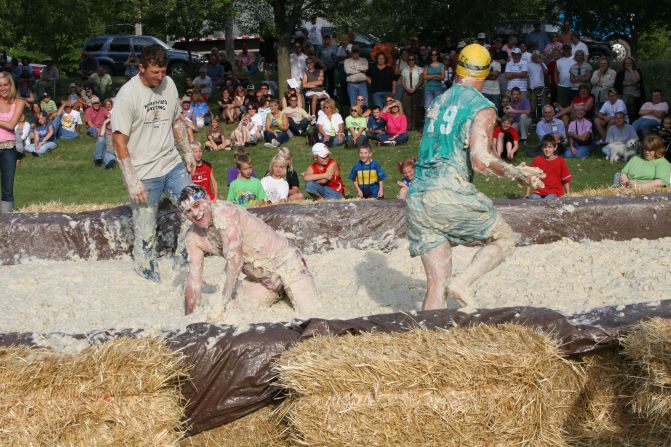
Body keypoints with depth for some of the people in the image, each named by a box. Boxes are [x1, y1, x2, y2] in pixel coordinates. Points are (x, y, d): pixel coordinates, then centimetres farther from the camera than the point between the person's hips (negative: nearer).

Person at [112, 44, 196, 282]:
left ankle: (181, 263, 14)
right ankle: (149, 279, 14)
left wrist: (188, 152, 17)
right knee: (145, 233, -1)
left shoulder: (168, 84, 5)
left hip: (173, 165, 6)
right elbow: (119, 140, -15)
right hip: (144, 173, -6)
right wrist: (132, 181, -18)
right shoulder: (127, 95, -15)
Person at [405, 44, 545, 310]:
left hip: (416, 197, 6)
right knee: (504, 239, 15)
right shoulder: (482, 108, -2)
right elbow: (481, 160, -15)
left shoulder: (437, 103, 19)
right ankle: (462, 282, -5)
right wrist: (518, 174, -2)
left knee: (436, 284, 7)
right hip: (450, 194, -6)